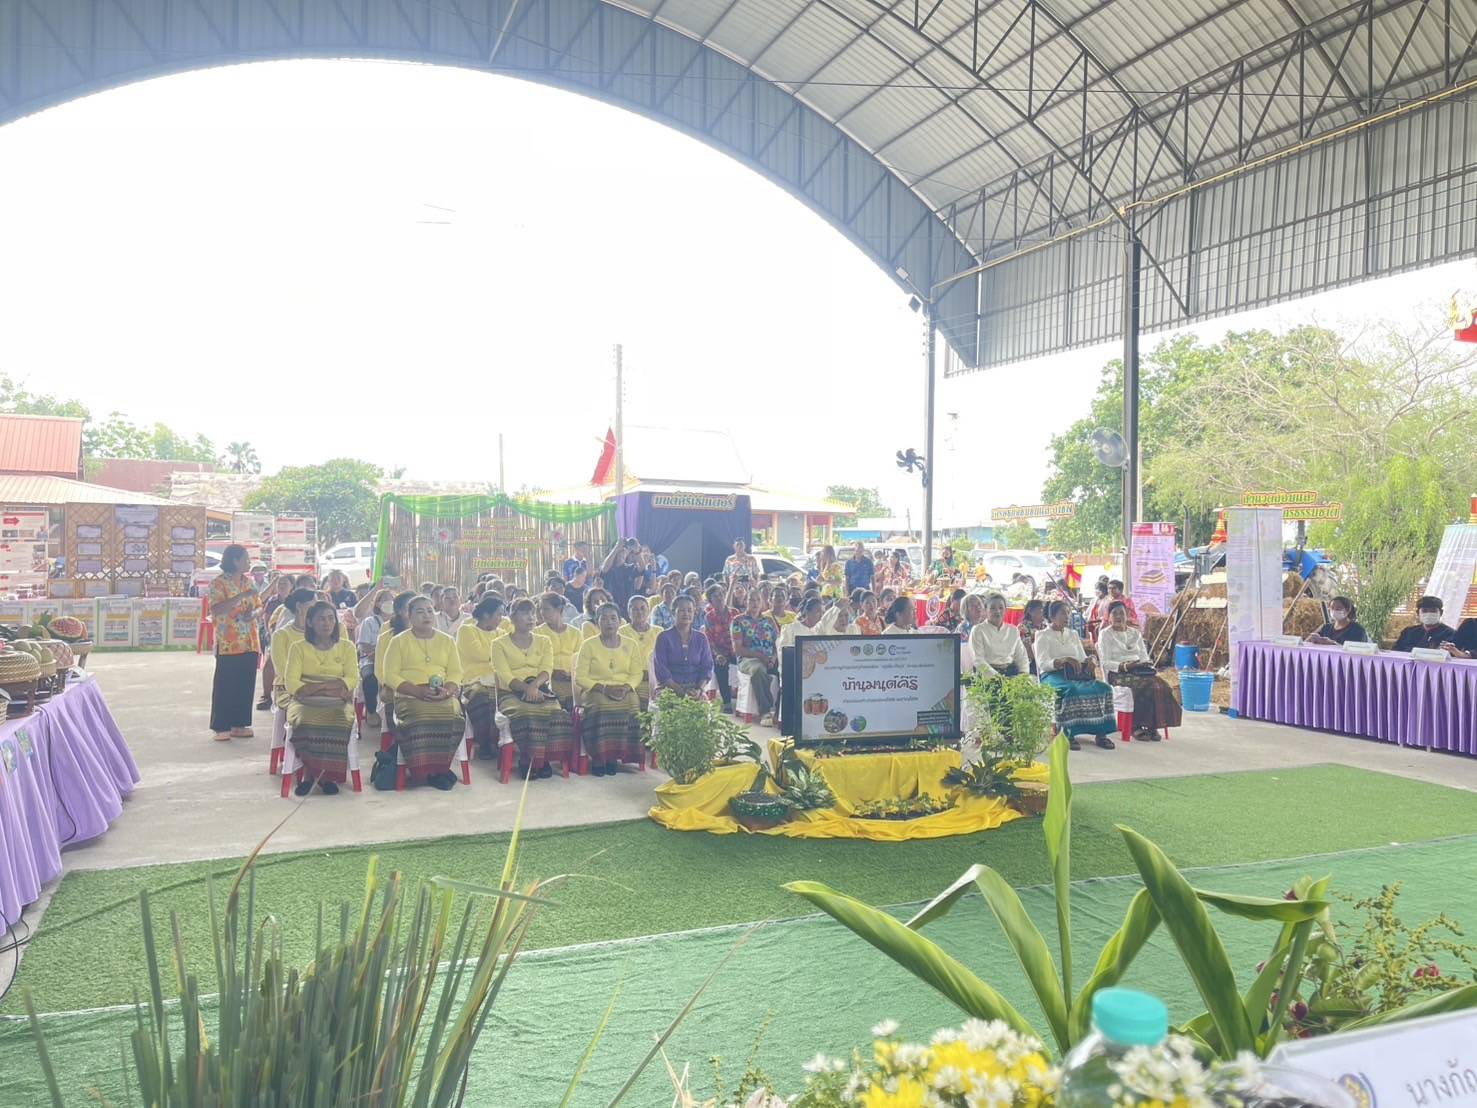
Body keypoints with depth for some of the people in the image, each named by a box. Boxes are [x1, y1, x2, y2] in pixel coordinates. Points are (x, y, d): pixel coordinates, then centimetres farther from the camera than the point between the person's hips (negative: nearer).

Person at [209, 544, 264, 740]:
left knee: (246, 685, 8)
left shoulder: (249, 581, 13)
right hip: (228, 644, -6)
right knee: (224, 686, -1)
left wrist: (253, 614, -8)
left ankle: (239, 725, 17)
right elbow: (216, 610, -20)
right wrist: (242, 596, -24)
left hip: (250, 643, 6)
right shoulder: (218, 583, -6)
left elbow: (259, 607, 16)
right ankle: (221, 728, 5)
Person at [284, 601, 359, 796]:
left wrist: (314, 686, -13)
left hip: (337, 702, 1)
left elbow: (353, 679, 0)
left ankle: (329, 774, -21)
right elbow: (292, 684, -2)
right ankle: (310, 770, -19)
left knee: (341, 720, -34)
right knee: (305, 721, -35)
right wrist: (334, 686, -14)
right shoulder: (299, 648, 11)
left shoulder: (346, 647, 15)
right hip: (305, 702, 0)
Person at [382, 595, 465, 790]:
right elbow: (390, 675, 2)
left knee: (452, 715, -32)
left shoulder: (446, 640, 18)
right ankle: (422, 770, -18)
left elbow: (456, 673, 13)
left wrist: (447, 691, -10)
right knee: (420, 720, -35)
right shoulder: (399, 641, 11)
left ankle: (439, 768, -15)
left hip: (443, 696, 2)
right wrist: (418, 691, -12)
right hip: (409, 696, -2)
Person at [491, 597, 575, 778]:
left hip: (540, 690, 3)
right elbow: (505, 676, -4)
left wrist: (535, 685, -19)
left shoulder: (544, 641, 19)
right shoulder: (500, 644, 9)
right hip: (512, 693, -2)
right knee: (524, 715, -36)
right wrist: (526, 688, -22)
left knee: (557, 714, -30)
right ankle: (528, 761, -19)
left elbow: (547, 670, 3)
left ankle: (543, 760, -16)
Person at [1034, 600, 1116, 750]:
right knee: (1071, 690, -38)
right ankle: (1068, 734, -33)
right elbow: (1042, 664, -9)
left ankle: (1101, 733, -21)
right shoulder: (1043, 636, 6)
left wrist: (1088, 662, -7)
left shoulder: (1073, 634, 24)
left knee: (1103, 688, -22)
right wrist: (1063, 660, -27)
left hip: (1075, 675, 5)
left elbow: (1083, 658, 19)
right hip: (1053, 675, -5)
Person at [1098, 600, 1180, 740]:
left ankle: (1153, 726, -26)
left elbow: (1144, 656, 19)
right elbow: (1105, 663, -5)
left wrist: (1146, 664, -5)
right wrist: (1124, 666, -20)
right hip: (1117, 673, -5)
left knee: (1160, 684, -28)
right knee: (1145, 684, -34)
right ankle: (1136, 726, -27)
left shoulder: (1135, 633, 23)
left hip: (1140, 671, 5)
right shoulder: (1105, 634, 6)